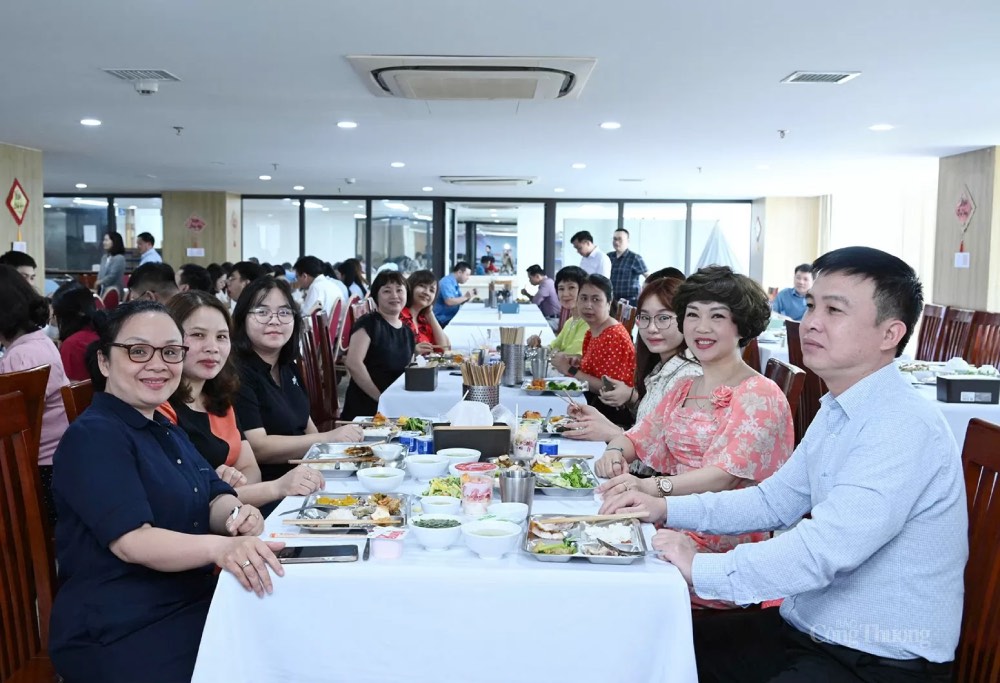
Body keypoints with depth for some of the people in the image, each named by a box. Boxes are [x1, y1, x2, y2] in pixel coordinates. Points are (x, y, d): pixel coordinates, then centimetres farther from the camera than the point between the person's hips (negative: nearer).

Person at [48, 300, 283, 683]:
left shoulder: (164, 428, 16)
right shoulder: (93, 437, -13)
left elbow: (214, 497, 10)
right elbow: (131, 541, -24)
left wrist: (238, 515, -14)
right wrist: (218, 547, -40)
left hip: (189, 602, 8)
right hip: (119, 633, -8)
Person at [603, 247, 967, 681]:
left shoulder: (903, 428, -24)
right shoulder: (837, 411, 7)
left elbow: (822, 550, -31)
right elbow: (775, 501, 14)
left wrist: (700, 569, -19)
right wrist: (667, 509, 3)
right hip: (807, 629, 8)